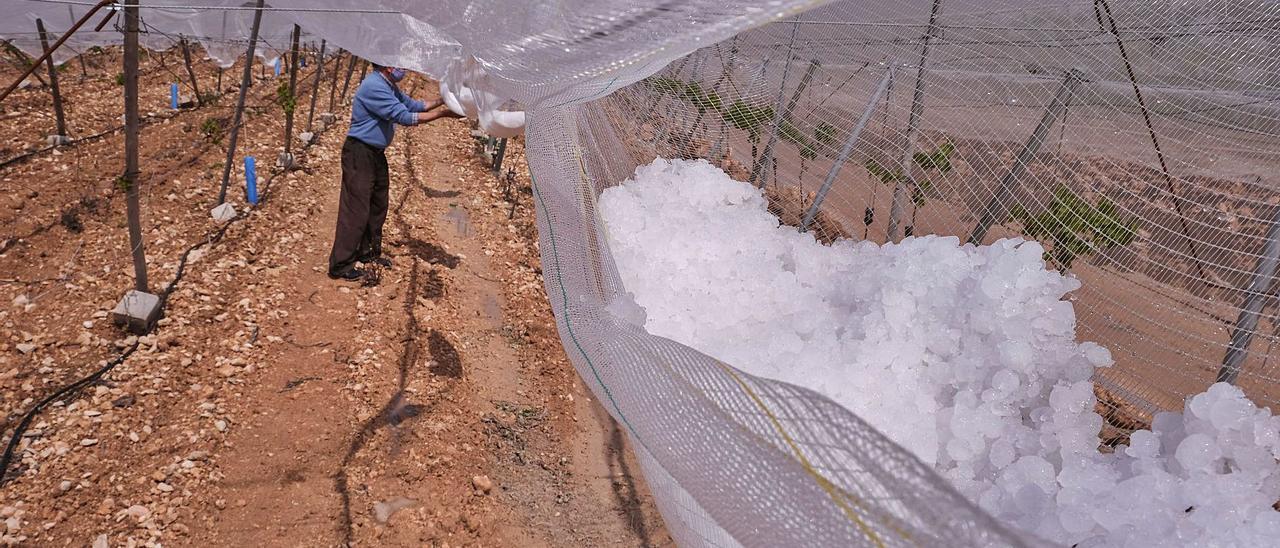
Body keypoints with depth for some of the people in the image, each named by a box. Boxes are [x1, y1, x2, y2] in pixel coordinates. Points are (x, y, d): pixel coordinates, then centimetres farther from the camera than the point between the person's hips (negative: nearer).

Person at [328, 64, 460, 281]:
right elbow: (404, 117, -25)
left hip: (376, 154, 10)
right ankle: (340, 266, -1)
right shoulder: (374, 87, -22)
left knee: (377, 206, 17)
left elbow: (414, 105, 18)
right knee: (356, 210, -8)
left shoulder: (389, 87, 10)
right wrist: (443, 114, -22)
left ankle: (368, 253, 31)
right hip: (360, 154, -10)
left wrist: (443, 100, 7)